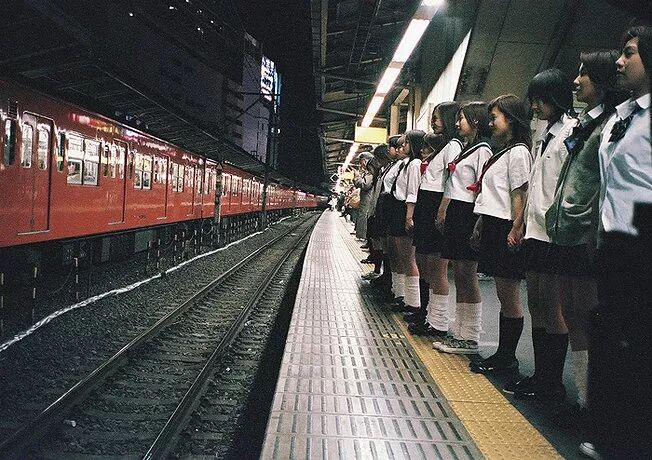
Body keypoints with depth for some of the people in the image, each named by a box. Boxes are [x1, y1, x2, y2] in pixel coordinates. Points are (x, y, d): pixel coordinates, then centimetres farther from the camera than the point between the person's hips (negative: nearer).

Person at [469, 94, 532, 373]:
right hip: (493, 228, 10)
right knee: (504, 296, 12)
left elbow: (520, 196, -16)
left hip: (506, 230, -10)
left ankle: (507, 357, 7)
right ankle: (503, 355, 20)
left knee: (510, 297, -2)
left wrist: (515, 231, -20)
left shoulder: (518, 152, -9)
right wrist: (480, 225, 17)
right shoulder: (502, 152, 20)